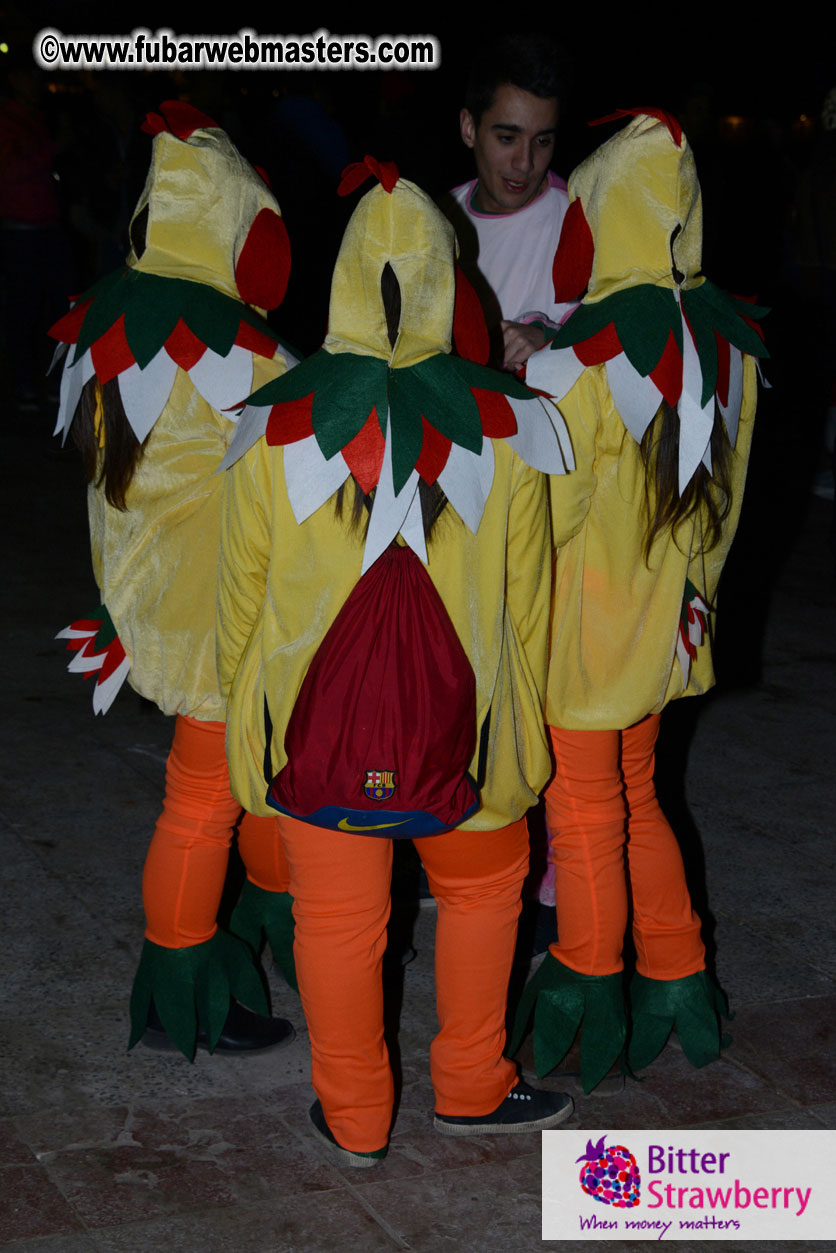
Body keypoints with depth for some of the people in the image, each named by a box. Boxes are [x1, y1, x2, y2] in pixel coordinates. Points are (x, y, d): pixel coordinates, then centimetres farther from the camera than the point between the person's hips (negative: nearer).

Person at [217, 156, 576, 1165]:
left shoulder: (275, 428, -11)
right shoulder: (505, 426, -10)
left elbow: (242, 592, -2)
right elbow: (525, 599, 0)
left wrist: (241, 701, 15)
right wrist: (521, 714, 15)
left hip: (317, 724, 0)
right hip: (459, 719, 1)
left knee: (337, 920, 14)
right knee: (481, 890, 24)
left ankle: (353, 1119, 29)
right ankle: (470, 1091, 35)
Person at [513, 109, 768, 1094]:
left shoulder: (583, 357, -24)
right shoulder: (727, 338, -4)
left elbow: (541, 508, -18)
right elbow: (726, 489, 7)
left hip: (582, 629, -6)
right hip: (666, 616, 6)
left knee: (587, 812, 11)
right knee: (637, 798, 22)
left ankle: (588, 989, 27)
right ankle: (677, 982, 31)